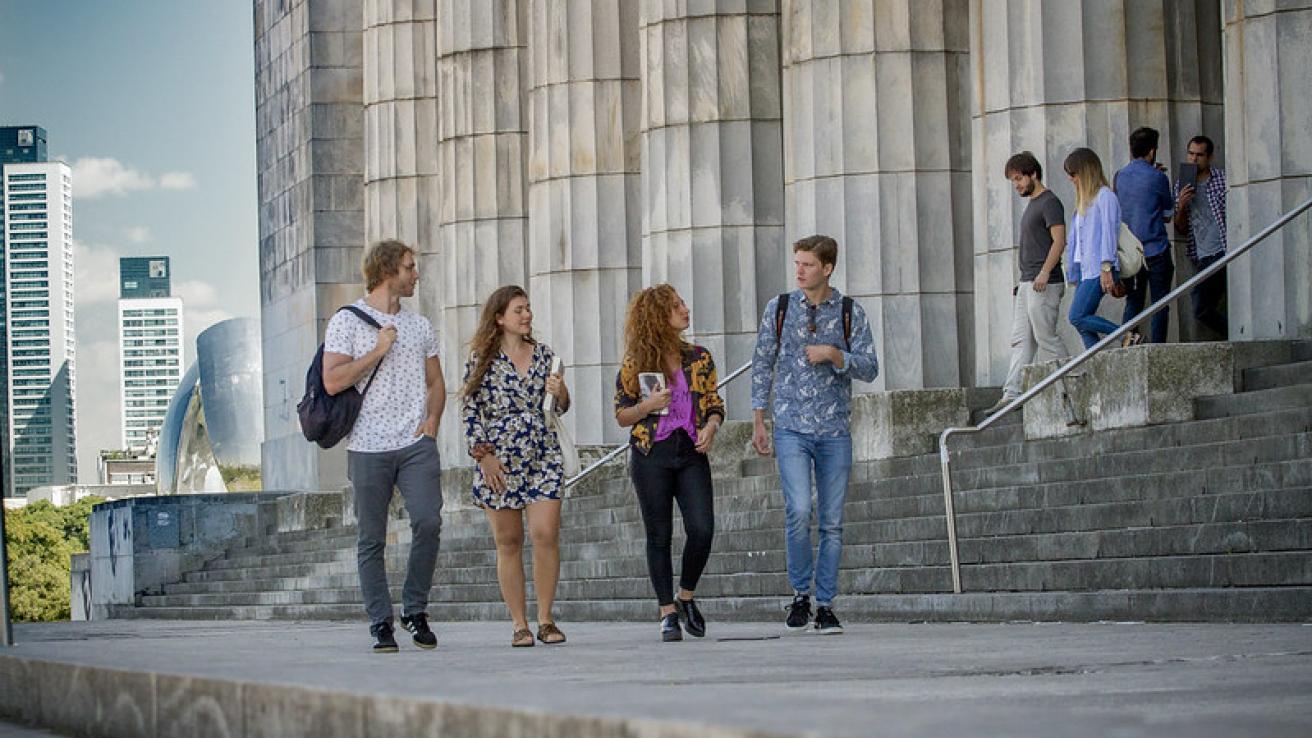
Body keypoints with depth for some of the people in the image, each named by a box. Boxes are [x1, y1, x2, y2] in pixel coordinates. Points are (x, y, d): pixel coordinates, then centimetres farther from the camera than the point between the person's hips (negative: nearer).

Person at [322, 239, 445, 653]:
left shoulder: (419, 325, 17)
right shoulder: (347, 321, 1)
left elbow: (435, 382, 23)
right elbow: (332, 382, -9)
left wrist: (432, 420, 6)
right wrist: (378, 351, -9)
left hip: (416, 445, 3)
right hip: (368, 447, -3)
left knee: (428, 522, -14)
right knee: (372, 540, 0)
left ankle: (415, 610, 1)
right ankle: (380, 623, 6)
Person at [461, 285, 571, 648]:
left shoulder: (544, 354, 11)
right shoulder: (482, 359, 2)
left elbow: (560, 408, 16)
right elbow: (470, 410, 0)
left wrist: (560, 394, -6)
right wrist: (483, 455, -8)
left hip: (542, 458, 2)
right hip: (498, 461, -2)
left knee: (546, 535, -10)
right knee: (508, 542, 1)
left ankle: (545, 620, 0)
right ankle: (519, 625, 6)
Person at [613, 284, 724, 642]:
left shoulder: (699, 358, 9)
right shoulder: (636, 364, 1)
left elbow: (715, 403, 15)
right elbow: (621, 416, 6)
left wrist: (710, 427, -6)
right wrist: (647, 406, -13)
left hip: (691, 453, 2)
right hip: (651, 455, -2)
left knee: (702, 529, -11)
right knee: (659, 536, 0)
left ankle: (686, 598, 12)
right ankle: (668, 613, 8)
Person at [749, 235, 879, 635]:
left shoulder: (850, 313, 4)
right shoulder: (779, 308, 5)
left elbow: (870, 369, 3)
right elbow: (762, 365, 10)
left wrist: (835, 355, -14)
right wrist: (758, 422, 6)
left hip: (835, 431, 1)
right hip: (791, 428, -1)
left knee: (832, 523, 3)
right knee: (798, 511, -16)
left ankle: (825, 606, 11)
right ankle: (800, 594, 2)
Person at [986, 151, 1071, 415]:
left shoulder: (1049, 202, -8)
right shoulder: (1031, 204, 21)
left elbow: (1059, 241, -17)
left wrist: (1045, 272, -25)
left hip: (1044, 284, -10)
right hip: (1026, 284, 10)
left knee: (1046, 336, -8)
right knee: (1021, 340, 2)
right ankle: (1011, 395, -3)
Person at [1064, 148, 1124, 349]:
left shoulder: (1104, 196, -4)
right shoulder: (1084, 200, 24)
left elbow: (1108, 232, -12)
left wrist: (1106, 268, -19)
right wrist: (1073, 274, 19)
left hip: (1097, 270, -9)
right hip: (1084, 270, 9)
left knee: (1078, 317, -18)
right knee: (1083, 326, -1)